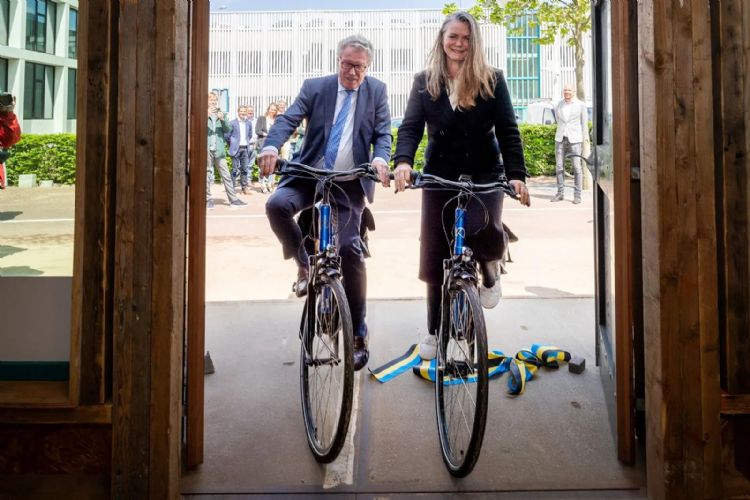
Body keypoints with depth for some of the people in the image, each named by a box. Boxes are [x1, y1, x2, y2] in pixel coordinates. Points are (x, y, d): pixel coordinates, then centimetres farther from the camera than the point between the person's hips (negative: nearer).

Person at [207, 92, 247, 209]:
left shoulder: (221, 114, 16)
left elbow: (228, 129, 6)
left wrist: (222, 119, -12)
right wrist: (206, 116, -23)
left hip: (219, 150, 3)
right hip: (206, 149, -3)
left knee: (226, 175, 1)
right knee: (207, 175, 1)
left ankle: (233, 199, 2)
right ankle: (208, 199, 8)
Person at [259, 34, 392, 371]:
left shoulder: (377, 91, 6)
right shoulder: (315, 87, 5)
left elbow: (383, 133, -1)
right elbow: (289, 119, -7)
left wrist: (380, 159, -25)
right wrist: (271, 147, -29)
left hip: (350, 182, -1)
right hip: (310, 173, 1)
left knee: (349, 249, -11)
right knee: (276, 205, -29)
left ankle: (358, 335, 2)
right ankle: (304, 263, 0)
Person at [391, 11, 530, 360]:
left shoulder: (491, 80, 0)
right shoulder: (425, 82, 3)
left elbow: (507, 130, -5)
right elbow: (411, 126, -7)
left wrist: (516, 173, -19)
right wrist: (403, 161, -28)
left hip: (484, 176, -1)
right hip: (439, 178, 2)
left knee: (484, 232, -30)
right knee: (435, 259, 3)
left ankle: (489, 271, 7)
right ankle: (434, 331, 21)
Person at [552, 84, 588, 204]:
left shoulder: (581, 105, 0)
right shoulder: (558, 106, 8)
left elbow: (584, 124, 4)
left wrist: (584, 140, 3)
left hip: (574, 139, -3)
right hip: (560, 139, 3)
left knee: (577, 167, -4)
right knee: (559, 166, 2)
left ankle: (577, 195, 1)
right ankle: (560, 193, 11)